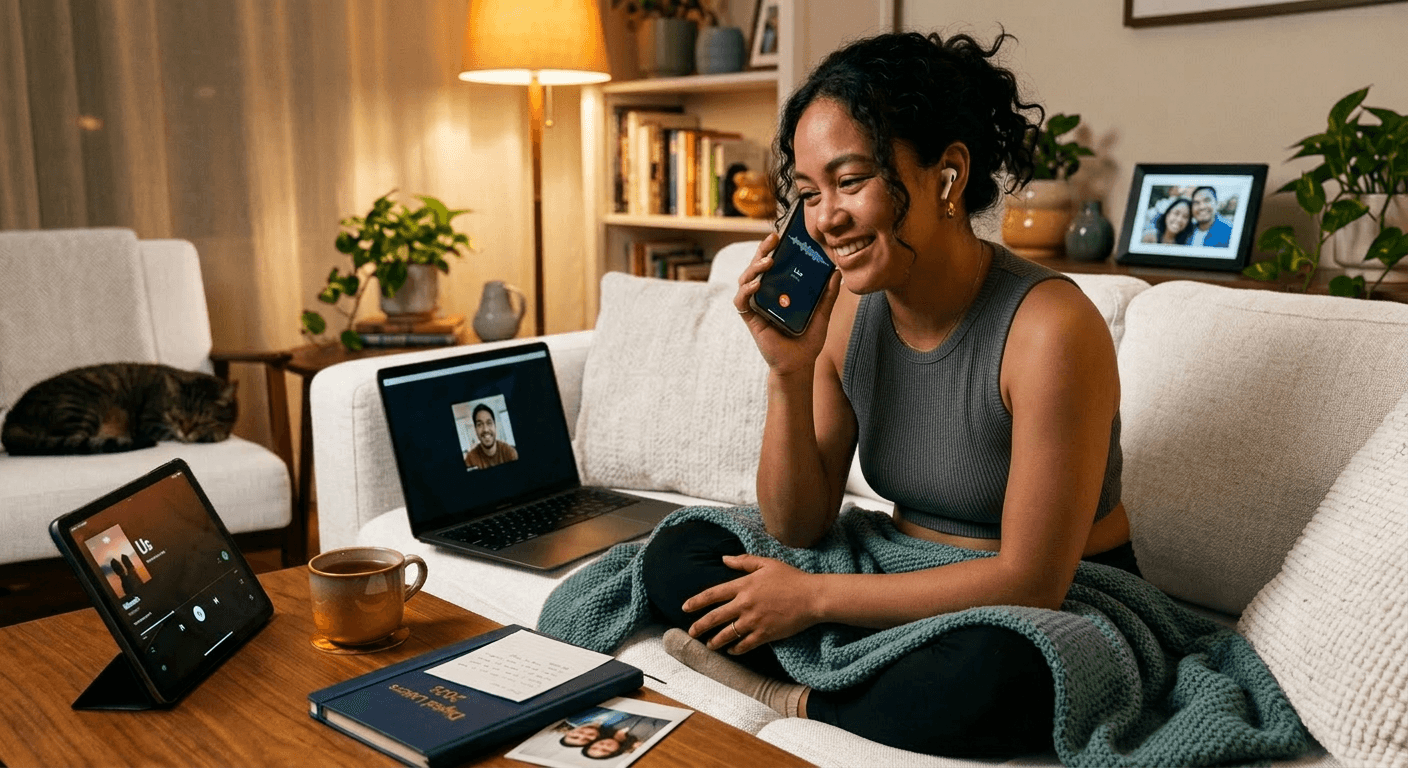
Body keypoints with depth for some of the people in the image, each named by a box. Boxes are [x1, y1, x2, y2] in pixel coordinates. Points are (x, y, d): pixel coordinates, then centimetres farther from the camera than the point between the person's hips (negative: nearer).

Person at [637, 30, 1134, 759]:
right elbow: (798, 527, -1)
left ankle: (796, 705, -11)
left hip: (1063, 614, -5)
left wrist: (813, 597, -17)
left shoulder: (1050, 328, -23)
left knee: (996, 671, -39)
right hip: (908, 596, 6)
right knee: (678, 551, -5)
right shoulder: (844, 311, -5)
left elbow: (1030, 581, -21)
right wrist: (789, 371, -17)